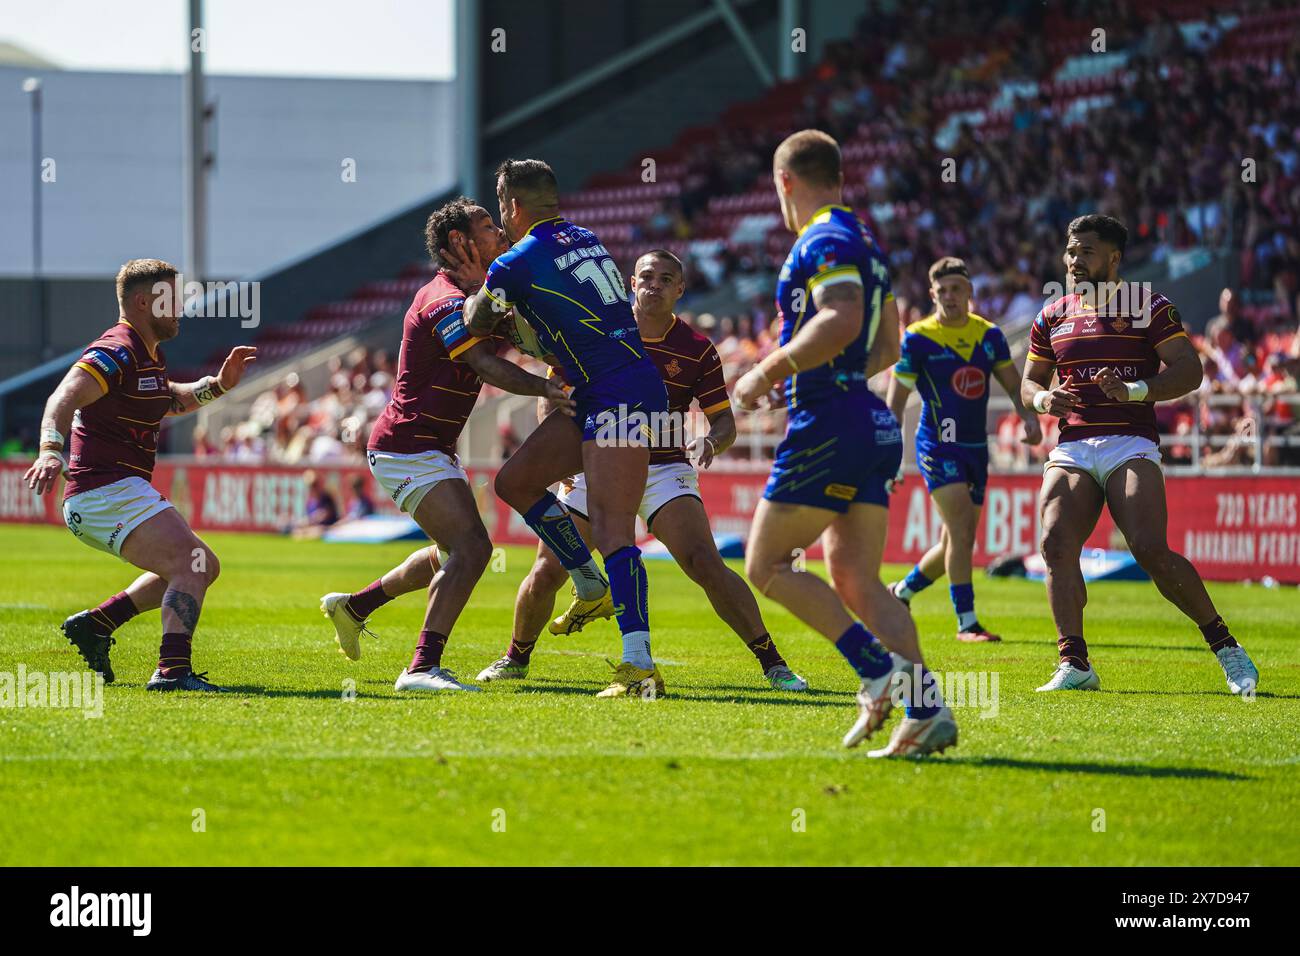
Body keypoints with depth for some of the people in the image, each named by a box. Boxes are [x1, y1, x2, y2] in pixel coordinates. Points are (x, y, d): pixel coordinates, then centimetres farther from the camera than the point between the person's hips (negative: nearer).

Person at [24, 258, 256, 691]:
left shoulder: (150, 354, 17)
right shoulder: (117, 353, -15)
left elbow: (170, 400, 38)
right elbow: (64, 400, -29)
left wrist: (217, 385, 22)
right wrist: (51, 452, -47)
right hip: (108, 490, -11)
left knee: (204, 566, 20)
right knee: (190, 567, -23)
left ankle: (96, 623, 16)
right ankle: (172, 669, -36)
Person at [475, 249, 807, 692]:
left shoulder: (697, 350, -3)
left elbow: (724, 420, 1)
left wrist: (710, 442, -22)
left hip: (665, 469, -1)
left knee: (706, 563, -22)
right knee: (546, 573, -5)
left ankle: (772, 663, -15)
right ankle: (515, 658, 23)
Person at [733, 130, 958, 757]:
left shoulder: (824, 241, -10)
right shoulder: (863, 242, 20)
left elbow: (842, 320, -26)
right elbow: (887, 347, 27)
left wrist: (769, 370, -19)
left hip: (829, 424, -9)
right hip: (871, 426, 9)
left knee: (767, 565, -3)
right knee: (856, 582, 7)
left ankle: (879, 669, -13)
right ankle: (927, 710, -5)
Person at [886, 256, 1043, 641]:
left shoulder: (990, 335, 8)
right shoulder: (918, 338, -6)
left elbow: (1013, 384, 11)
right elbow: (896, 399, -4)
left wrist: (1029, 417, -9)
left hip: (976, 447, 6)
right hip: (938, 445, -6)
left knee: (956, 543, 10)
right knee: (961, 529, -19)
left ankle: (901, 592, 34)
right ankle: (966, 623, -15)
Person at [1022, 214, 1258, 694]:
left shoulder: (1147, 305, 4)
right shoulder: (1052, 316, 18)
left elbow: (1189, 369, -4)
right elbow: (1029, 382, 24)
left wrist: (1136, 390, -19)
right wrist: (1043, 398, -1)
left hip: (1130, 444, -4)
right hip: (1071, 449, 4)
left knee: (1152, 552, -20)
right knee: (1055, 544, -19)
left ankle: (1223, 644, -2)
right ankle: (1074, 666, -18)